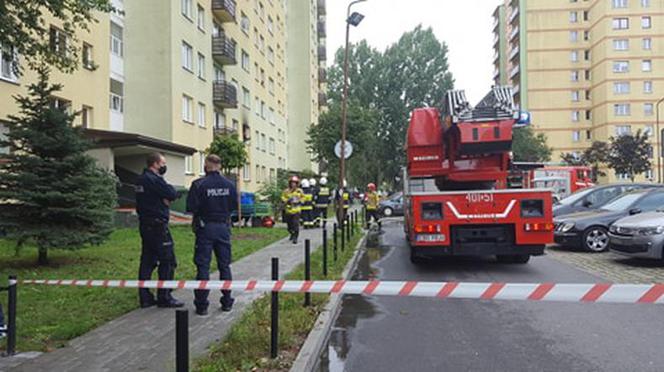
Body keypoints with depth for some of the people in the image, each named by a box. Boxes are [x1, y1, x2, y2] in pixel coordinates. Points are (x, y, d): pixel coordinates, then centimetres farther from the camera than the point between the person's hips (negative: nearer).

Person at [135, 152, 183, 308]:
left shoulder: (141, 180, 15)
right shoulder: (154, 179, -16)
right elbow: (173, 195, -16)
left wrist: (164, 198, -6)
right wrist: (169, 188, 2)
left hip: (145, 224, 10)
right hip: (157, 225, -10)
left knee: (147, 261, 11)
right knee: (168, 262, -2)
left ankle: (145, 297, 16)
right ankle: (164, 297, 2)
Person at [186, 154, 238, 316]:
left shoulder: (199, 184, -12)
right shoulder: (229, 185, 1)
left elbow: (191, 207, -13)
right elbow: (234, 206, 6)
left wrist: (201, 211, 6)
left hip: (205, 227, -3)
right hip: (223, 227, 4)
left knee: (203, 266, 3)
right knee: (224, 265, 12)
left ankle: (202, 304, 6)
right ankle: (227, 302, 18)